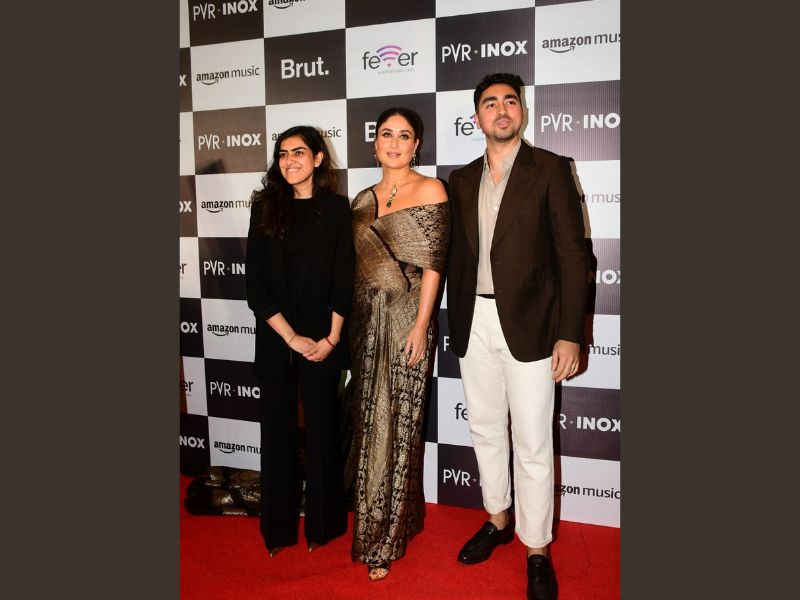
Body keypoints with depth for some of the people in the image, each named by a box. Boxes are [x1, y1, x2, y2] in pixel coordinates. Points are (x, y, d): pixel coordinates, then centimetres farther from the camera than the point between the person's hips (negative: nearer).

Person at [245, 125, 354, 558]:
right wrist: (292, 337, -9)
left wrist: (331, 338, -9)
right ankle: (279, 527, 25)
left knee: (322, 428, 8)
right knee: (277, 429, 9)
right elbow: (255, 283, -2)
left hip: (323, 340, -1)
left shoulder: (336, 208, 1)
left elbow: (343, 279, -2)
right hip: (274, 340, 2)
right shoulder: (265, 208, 3)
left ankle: (322, 523, 25)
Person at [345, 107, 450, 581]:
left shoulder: (430, 190, -4)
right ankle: (373, 519, 32)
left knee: (398, 422, 2)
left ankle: (386, 540, 18)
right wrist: (346, 324, 10)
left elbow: (433, 263, -10)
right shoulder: (364, 199, 13)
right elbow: (354, 264, 14)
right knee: (368, 420, 12)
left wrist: (420, 326, -15)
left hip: (406, 317, -5)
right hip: (365, 318, 5)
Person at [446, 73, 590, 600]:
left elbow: (573, 254, -7)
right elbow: (457, 255, 13)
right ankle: (498, 520, 37)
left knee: (533, 444, 2)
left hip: (528, 326, -5)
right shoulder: (462, 179, 11)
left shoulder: (550, 169, -3)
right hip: (474, 324, 5)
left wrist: (570, 334, -13)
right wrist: (456, 323, 9)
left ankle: (537, 550, 20)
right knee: (486, 431, 17)